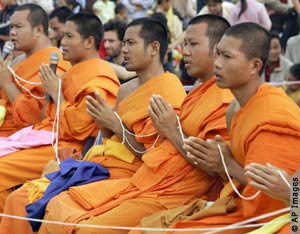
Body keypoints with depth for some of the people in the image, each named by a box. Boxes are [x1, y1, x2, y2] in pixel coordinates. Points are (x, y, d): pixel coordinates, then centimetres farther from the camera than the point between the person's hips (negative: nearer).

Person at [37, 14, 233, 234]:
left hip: (167, 197, -10)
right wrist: (164, 130, 5)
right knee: (58, 206, 4)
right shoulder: (198, 93, 19)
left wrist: (173, 132, -16)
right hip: (139, 181, 10)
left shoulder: (226, 101, -12)